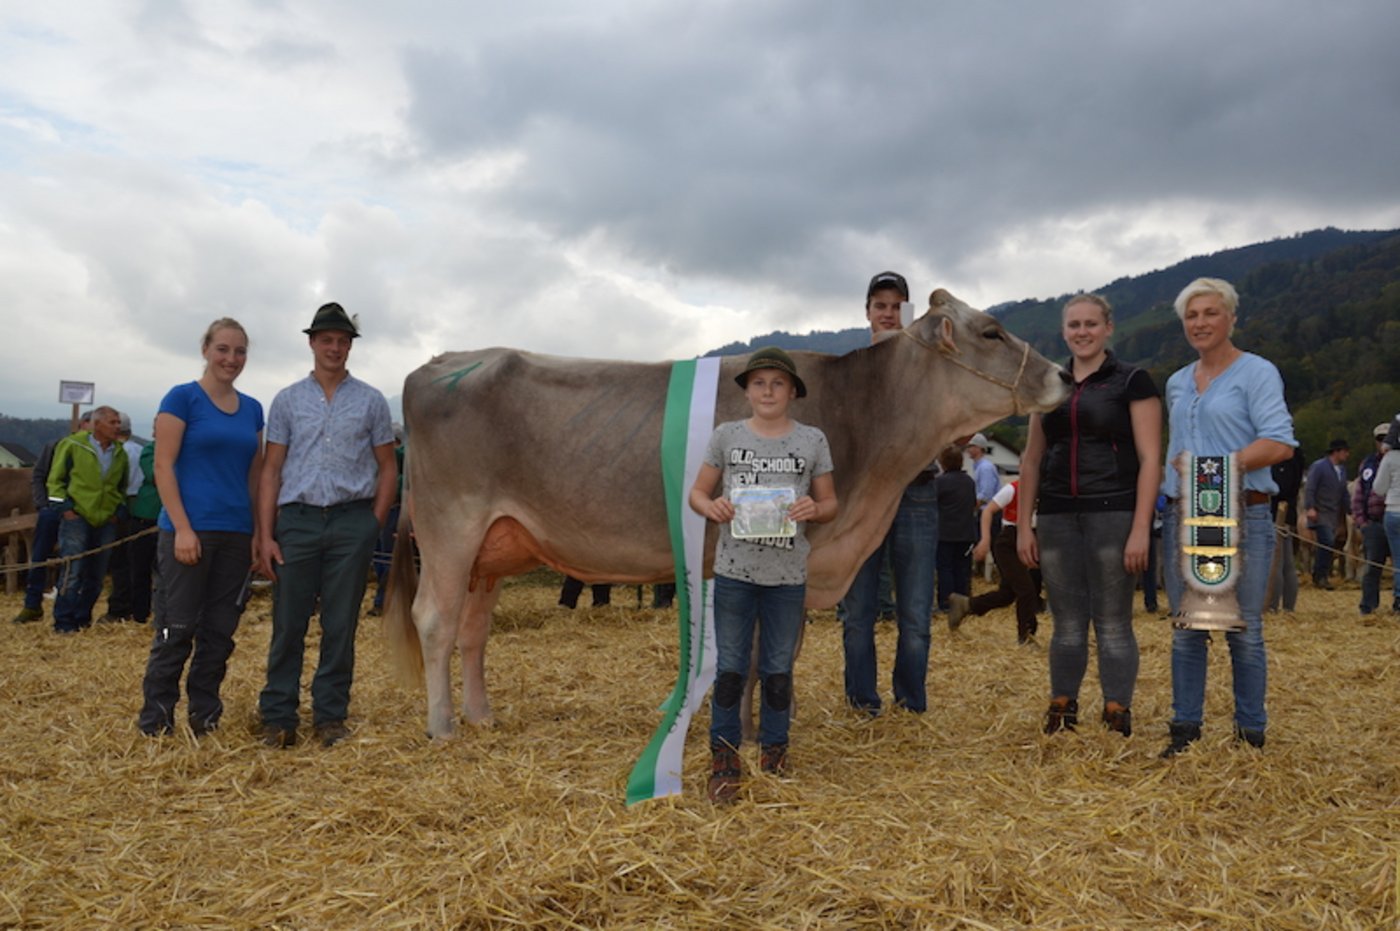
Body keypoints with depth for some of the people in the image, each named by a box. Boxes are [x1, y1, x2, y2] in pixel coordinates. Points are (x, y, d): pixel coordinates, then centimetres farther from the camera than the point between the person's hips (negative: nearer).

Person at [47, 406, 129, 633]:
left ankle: (82, 618, 20)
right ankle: (63, 622, -3)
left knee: (96, 575, 8)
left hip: (106, 521, 5)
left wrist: (119, 509, 11)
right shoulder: (72, 445, -4)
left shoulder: (120, 453, 10)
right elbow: (55, 480, 0)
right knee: (72, 572, -10)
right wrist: (64, 507, -8)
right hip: (77, 518, -5)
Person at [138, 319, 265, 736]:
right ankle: (155, 719, 10)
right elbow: (163, 466, -8)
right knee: (178, 627, -2)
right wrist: (183, 528, -15)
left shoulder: (252, 409, 12)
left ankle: (204, 714, 20)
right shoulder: (182, 398, -3)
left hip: (238, 534, 5)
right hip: (190, 530, -5)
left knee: (220, 630, 9)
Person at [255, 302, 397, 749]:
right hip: (297, 519, 1)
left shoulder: (370, 401, 8)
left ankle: (330, 718, 12)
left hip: (352, 521, 0)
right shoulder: (287, 400, 9)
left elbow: (387, 468, 9)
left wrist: (373, 524, -1)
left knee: (340, 627, 3)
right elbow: (271, 470, 6)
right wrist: (265, 536, -2)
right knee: (288, 624, 1)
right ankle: (278, 719, 9)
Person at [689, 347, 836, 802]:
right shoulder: (726, 436, 1)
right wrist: (711, 507, -16)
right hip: (733, 572, 0)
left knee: (778, 670, 11)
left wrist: (813, 510, -16)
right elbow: (697, 493, 6)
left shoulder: (812, 440, 1)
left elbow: (830, 503, 7)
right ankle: (724, 759, 19)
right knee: (730, 668, 5)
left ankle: (773, 755, 28)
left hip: (788, 576, 0)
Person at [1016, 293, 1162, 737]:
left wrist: (1141, 530, -14)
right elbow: (1032, 459, 15)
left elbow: (1150, 459, -6)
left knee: (1113, 625, 0)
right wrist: (1024, 524, 9)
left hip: (1113, 515, -4)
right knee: (1066, 624, 9)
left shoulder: (1132, 382, 0)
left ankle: (1118, 721, 9)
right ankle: (1060, 716, 17)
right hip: (1057, 517, 4)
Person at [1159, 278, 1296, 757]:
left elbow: (1280, 443, -12)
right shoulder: (1177, 382, 15)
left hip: (1241, 516, -5)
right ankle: (1185, 729, 16)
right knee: (1185, 630, 7)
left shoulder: (1257, 372, -3)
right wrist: (1175, 476, 5)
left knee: (1244, 630, 1)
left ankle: (1250, 734, 12)